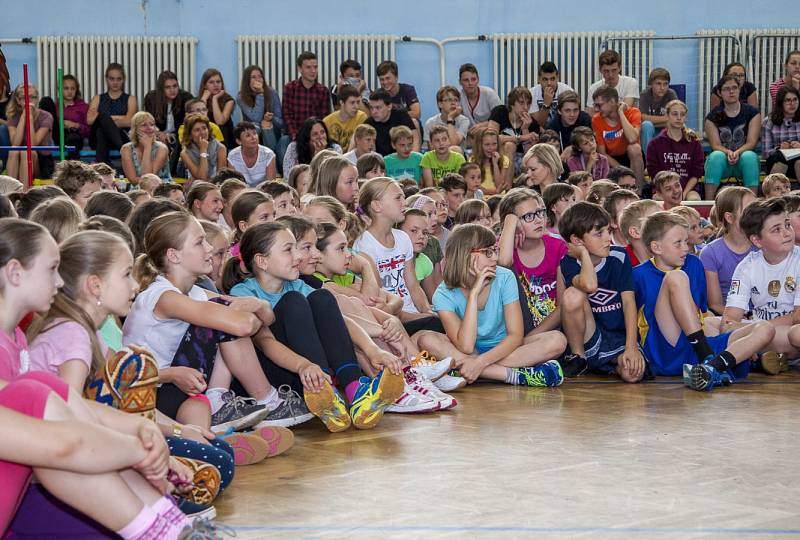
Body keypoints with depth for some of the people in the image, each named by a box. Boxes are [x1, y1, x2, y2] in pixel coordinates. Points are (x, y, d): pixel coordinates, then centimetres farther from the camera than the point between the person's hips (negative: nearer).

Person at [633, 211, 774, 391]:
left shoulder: (693, 264, 19)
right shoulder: (640, 275, 4)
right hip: (665, 353, -6)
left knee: (764, 330, -12)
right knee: (676, 277, -23)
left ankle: (711, 368, -39)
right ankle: (711, 360, -36)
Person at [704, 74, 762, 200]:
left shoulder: (752, 113, 3)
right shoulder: (712, 117, 3)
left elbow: (752, 142, -6)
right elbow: (716, 145, -6)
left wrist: (737, 153, -26)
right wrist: (728, 152, -28)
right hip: (722, 161, 0)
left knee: (749, 156, -34)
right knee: (716, 156, -34)